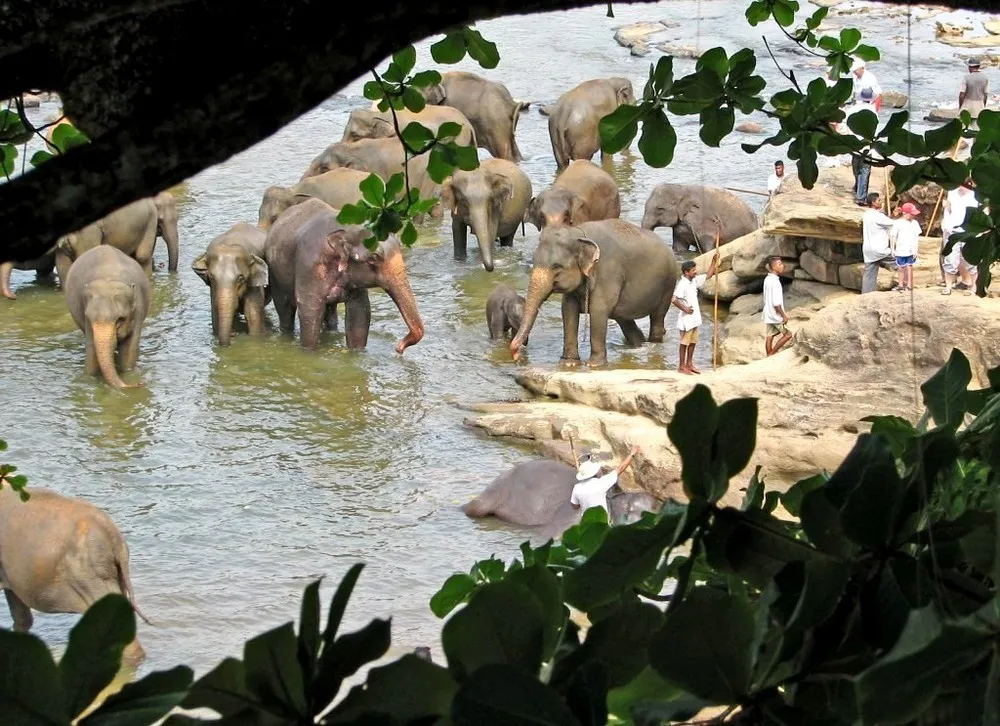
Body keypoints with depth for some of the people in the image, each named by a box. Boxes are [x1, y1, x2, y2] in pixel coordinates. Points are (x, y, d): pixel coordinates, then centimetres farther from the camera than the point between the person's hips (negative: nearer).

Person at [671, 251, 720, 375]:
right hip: (686, 319, -8)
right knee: (684, 343, 1)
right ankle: (681, 366, 9)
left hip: (694, 318, 8)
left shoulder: (694, 281, 6)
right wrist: (685, 309, -20)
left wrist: (714, 261, 6)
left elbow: (708, 275, 16)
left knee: (692, 342, 15)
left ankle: (689, 364, 25)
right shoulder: (682, 284, -20)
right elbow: (674, 299, -30)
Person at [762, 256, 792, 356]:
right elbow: (776, 302, -24)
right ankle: (772, 354, 0)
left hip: (768, 314, 9)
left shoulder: (767, 279, 8)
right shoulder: (775, 281, -21)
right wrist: (783, 316, -17)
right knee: (788, 334, 0)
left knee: (770, 336, 11)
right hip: (776, 314, -9)